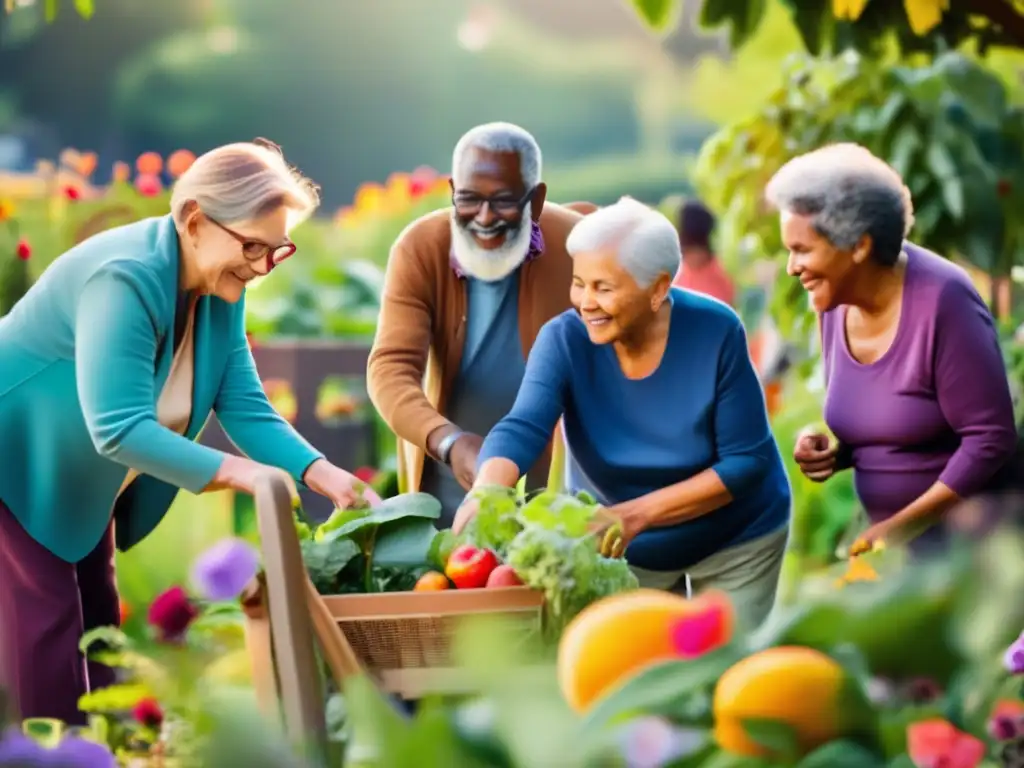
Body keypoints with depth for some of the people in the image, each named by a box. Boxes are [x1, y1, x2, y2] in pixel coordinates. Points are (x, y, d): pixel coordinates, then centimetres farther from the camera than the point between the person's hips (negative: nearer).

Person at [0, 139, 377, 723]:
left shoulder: (222, 292, -7)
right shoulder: (125, 278, -34)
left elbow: (245, 407, -9)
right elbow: (118, 427, -40)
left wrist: (319, 472, -24)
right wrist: (234, 472, -44)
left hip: (82, 478, 9)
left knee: (98, 614, 10)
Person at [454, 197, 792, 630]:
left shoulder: (715, 332, -25)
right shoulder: (565, 339, -21)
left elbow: (748, 460, -22)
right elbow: (521, 430, -34)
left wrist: (639, 513, -32)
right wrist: (483, 497, -56)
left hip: (734, 539, -2)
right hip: (621, 549, 2)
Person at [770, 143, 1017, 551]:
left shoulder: (942, 300, -20)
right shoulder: (835, 305, 2)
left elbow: (990, 440, -20)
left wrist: (901, 526, -21)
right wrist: (832, 451, -7)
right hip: (892, 541, 7)